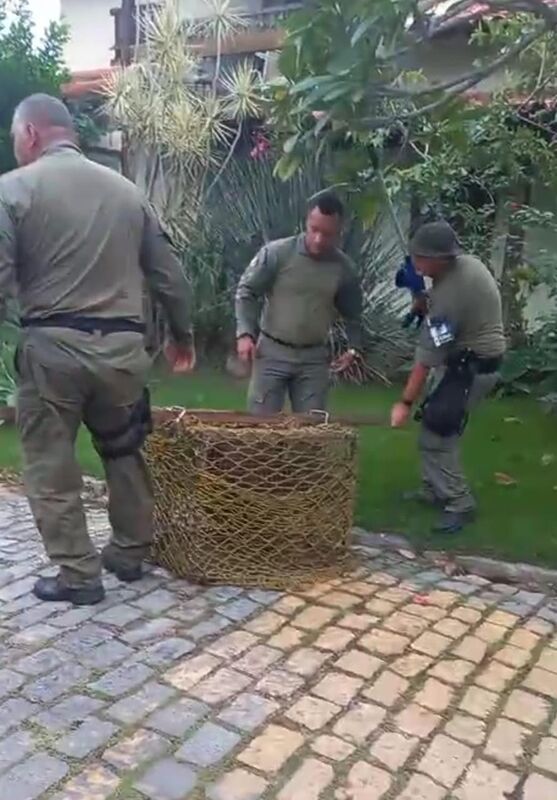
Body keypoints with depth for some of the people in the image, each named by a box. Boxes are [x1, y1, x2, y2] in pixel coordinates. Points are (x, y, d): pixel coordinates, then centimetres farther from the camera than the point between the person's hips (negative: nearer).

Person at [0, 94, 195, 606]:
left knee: (51, 467, 9)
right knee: (125, 452, 21)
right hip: (121, 345, 5)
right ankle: (130, 553, 32)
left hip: (52, 346, -4)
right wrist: (182, 334, 25)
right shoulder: (126, 189, 10)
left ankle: (78, 575, 15)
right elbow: (168, 274, 13)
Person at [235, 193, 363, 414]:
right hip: (272, 351, -2)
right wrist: (245, 334, -16)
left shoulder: (343, 268, 0)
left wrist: (353, 348, 6)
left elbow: (352, 312, 15)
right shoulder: (277, 252, -11)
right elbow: (246, 291, -6)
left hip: (314, 358, 3)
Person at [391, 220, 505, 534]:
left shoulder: (450, 293, -29)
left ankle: (460, 504, 2)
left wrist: (406, 402, -23)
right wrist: (427, 304, 5)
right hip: (469, 358, 10)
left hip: (471, 368, -10)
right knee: (440, 430, 15)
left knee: (435, 437, -9)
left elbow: (428, 355, -28)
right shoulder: (466, 262, -1)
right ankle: (435, 490, 27)